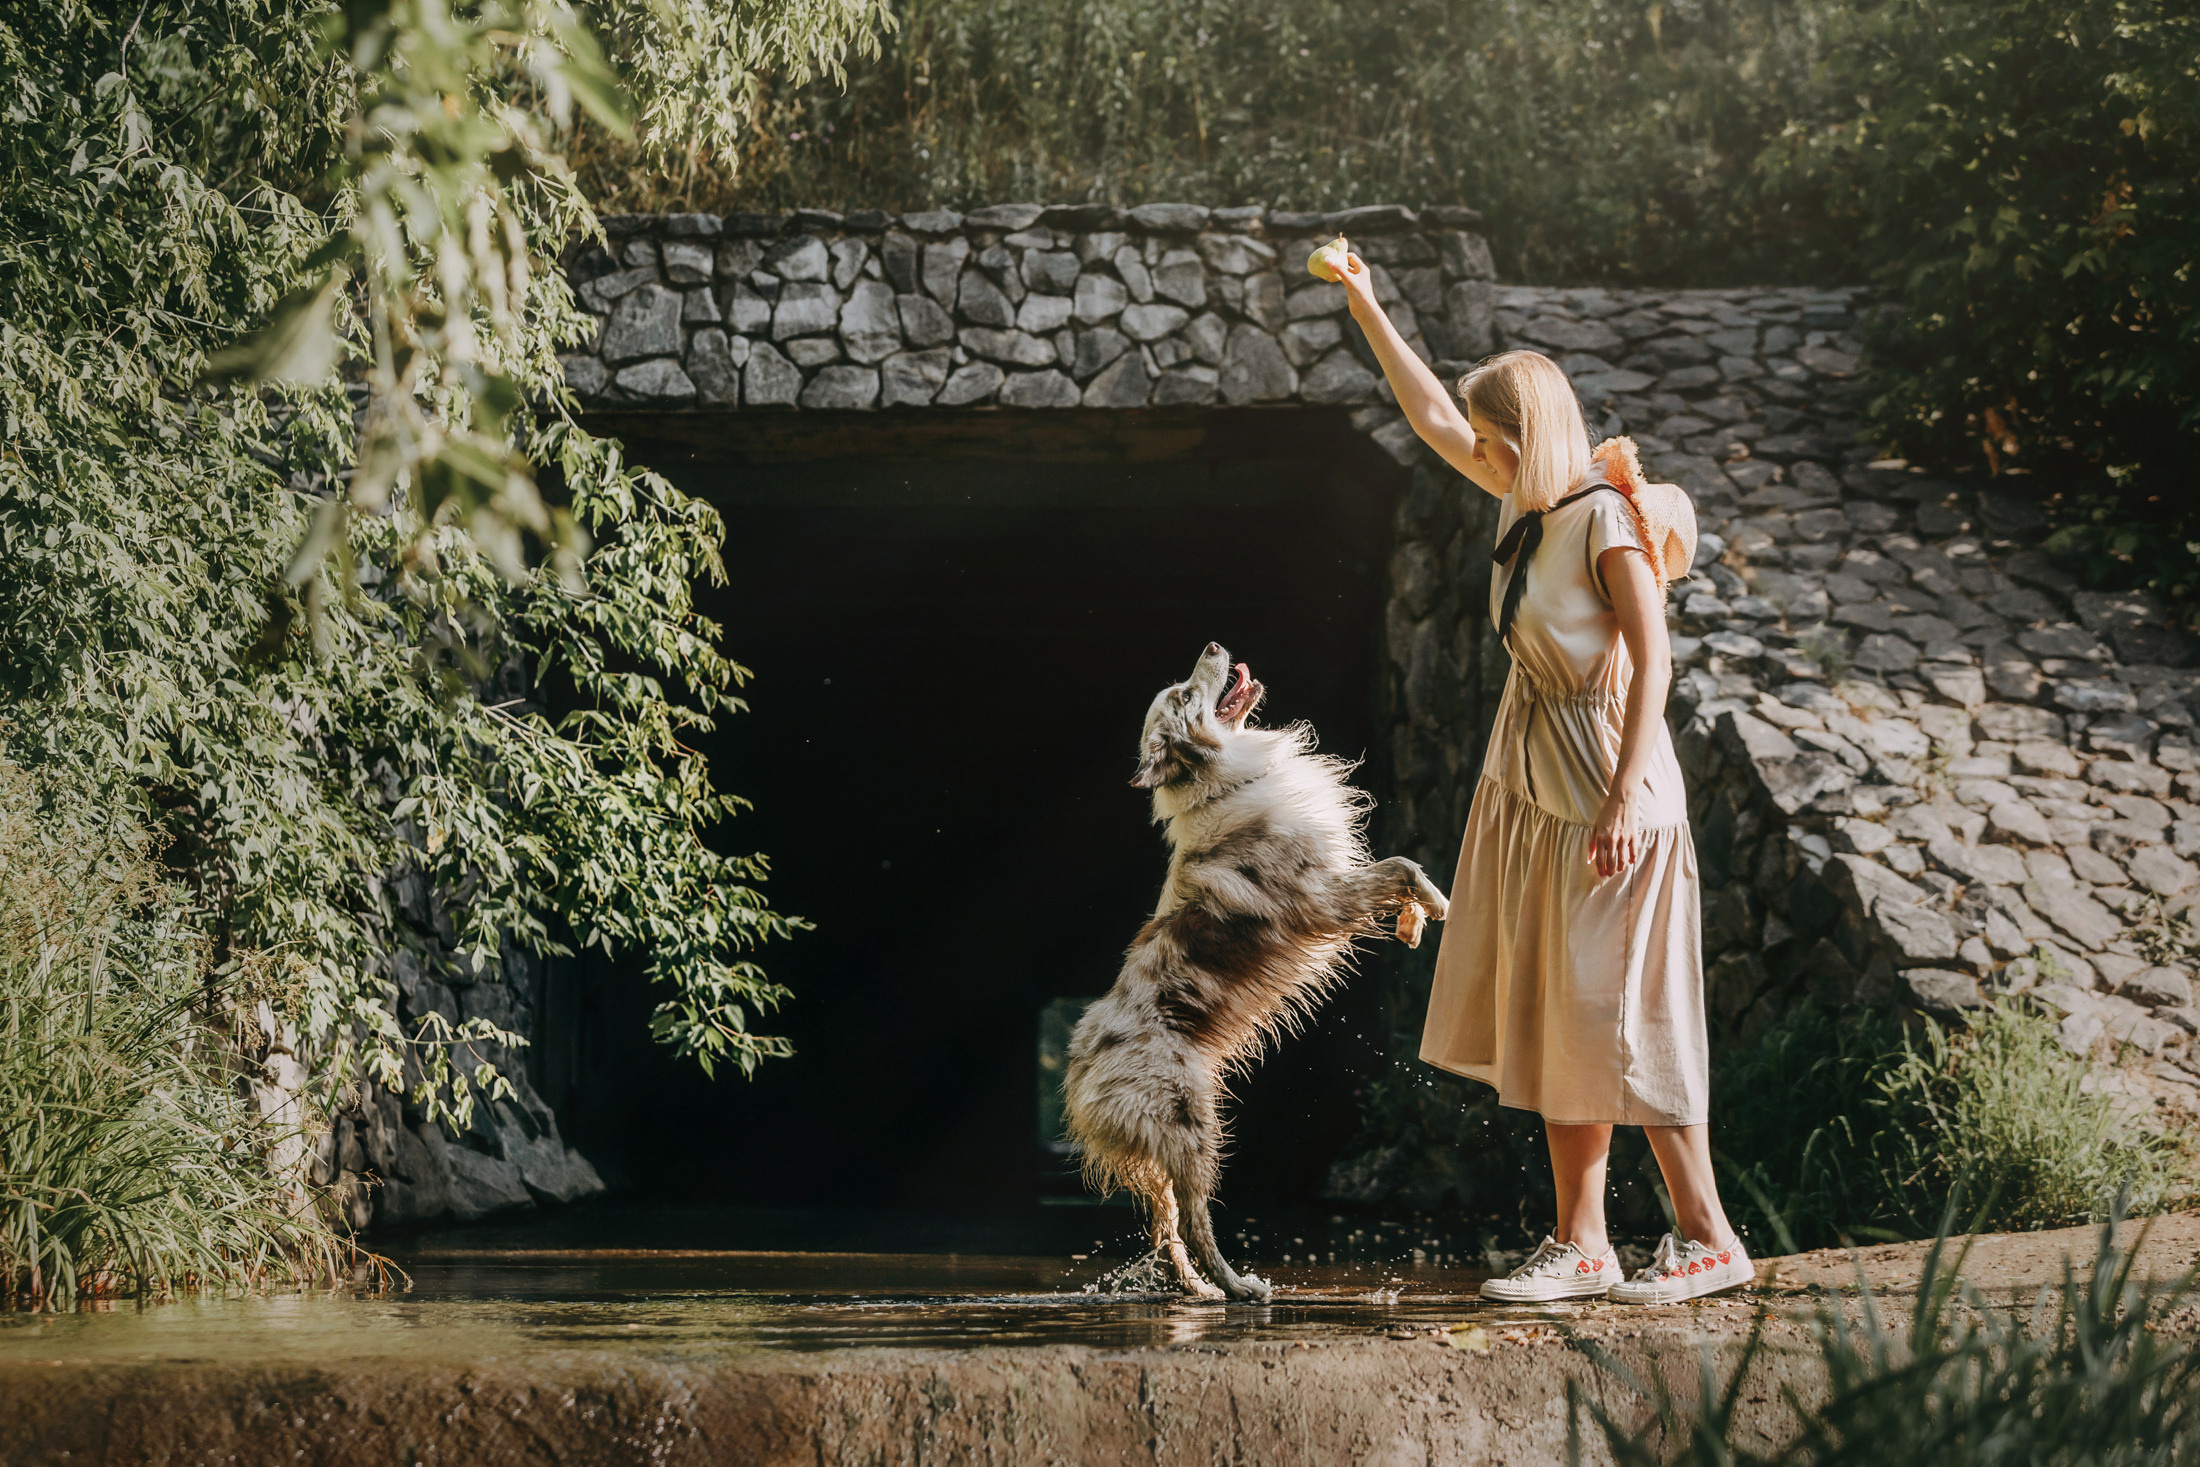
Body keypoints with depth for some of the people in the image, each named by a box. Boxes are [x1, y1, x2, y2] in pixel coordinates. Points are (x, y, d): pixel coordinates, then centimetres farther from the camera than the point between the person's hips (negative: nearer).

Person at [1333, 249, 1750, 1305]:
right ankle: (1581, 1244, 11)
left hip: (1603, 785, -9)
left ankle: (1708, 1236, -1)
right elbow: (1431, 417, 20)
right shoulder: (1529, 503, 8)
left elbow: (1653, 664, -19)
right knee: (1551, 1017, 8)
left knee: (1617, 1018, -7)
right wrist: (1364, 305, 21)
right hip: (1532, 782, 9)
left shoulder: (1607, 518, -15)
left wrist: (1625, 800, -25)